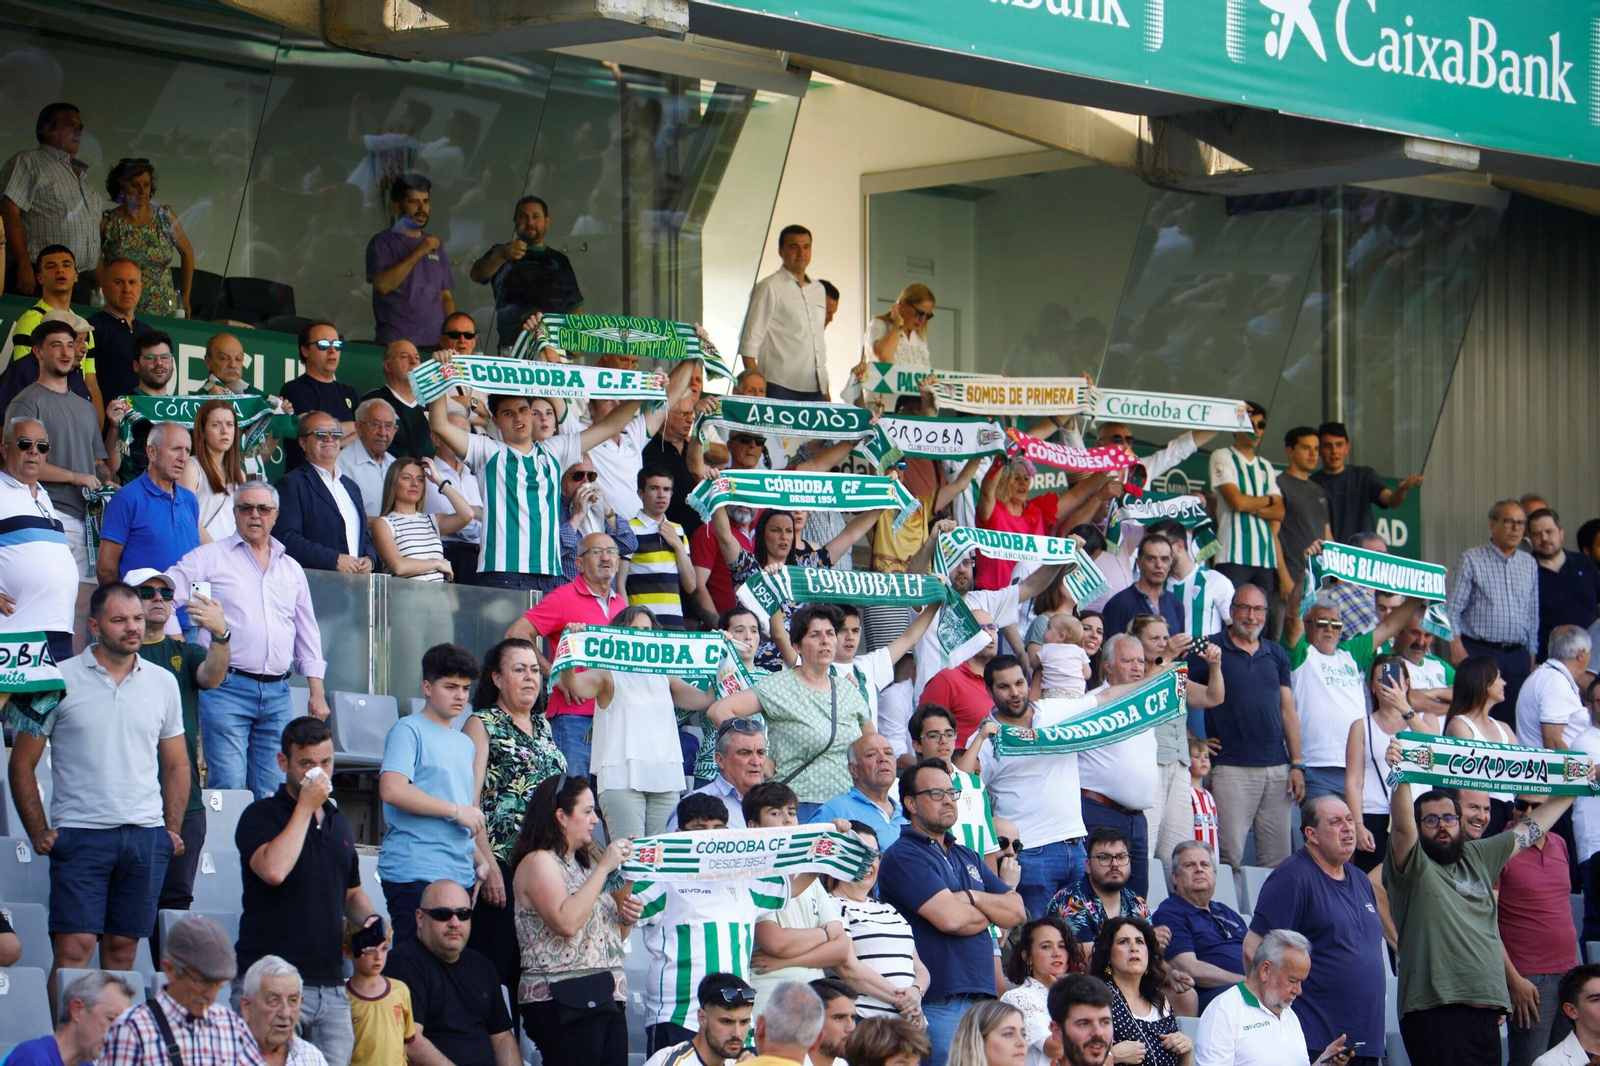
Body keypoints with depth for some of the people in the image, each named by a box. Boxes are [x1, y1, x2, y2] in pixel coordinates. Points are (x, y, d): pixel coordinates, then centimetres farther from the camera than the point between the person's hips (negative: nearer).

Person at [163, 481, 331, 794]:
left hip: (277, 695, 4)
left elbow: (308, 635, 22)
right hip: (226, 689, -4)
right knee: (228, 785, -13)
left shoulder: (292, 569, 19)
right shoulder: (211, 557, 5)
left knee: (273, 790, 2)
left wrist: (317, 692, 16)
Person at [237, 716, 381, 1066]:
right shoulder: (261, 815, -2)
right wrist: (305, 807, -12)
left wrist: (369, 919, 7)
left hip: (331, 985, 6)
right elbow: (274, 870, -22)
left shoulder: (338, 822, 19)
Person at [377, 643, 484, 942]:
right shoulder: (409, 731, -3)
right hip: (416, 872, -8)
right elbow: (392, 789, -18)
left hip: (461, 875, 8)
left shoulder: (464, 743, 22)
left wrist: (481, 860, 15)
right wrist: (456, 810, -13)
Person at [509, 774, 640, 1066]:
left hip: (607, 998, 9)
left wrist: (626, 918, 7)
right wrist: (604, 867, -16)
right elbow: (566, 922, -23)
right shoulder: (538, 862, -5)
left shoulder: (583, 862, 21)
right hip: (564, 1002, -9)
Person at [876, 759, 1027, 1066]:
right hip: (938, 1003, -7)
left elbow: (1017, 912, 12)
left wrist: (972, 898, -5)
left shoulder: (967, 857, 21)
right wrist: (988, 913, 4)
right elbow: (950, 919, -17)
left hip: (983, 999, 7)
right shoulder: (902, 857, -5)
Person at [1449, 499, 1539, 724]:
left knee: (1511, 722, 2)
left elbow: (1533, 615, 19)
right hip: (1479, 652, -5)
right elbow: (1452, 609, -4)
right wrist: (1457, 650, -13)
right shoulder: (1471, 560, 1)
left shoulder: (1529, 564, 15)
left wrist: (1531, 655, 14)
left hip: (1518, 656, 5)